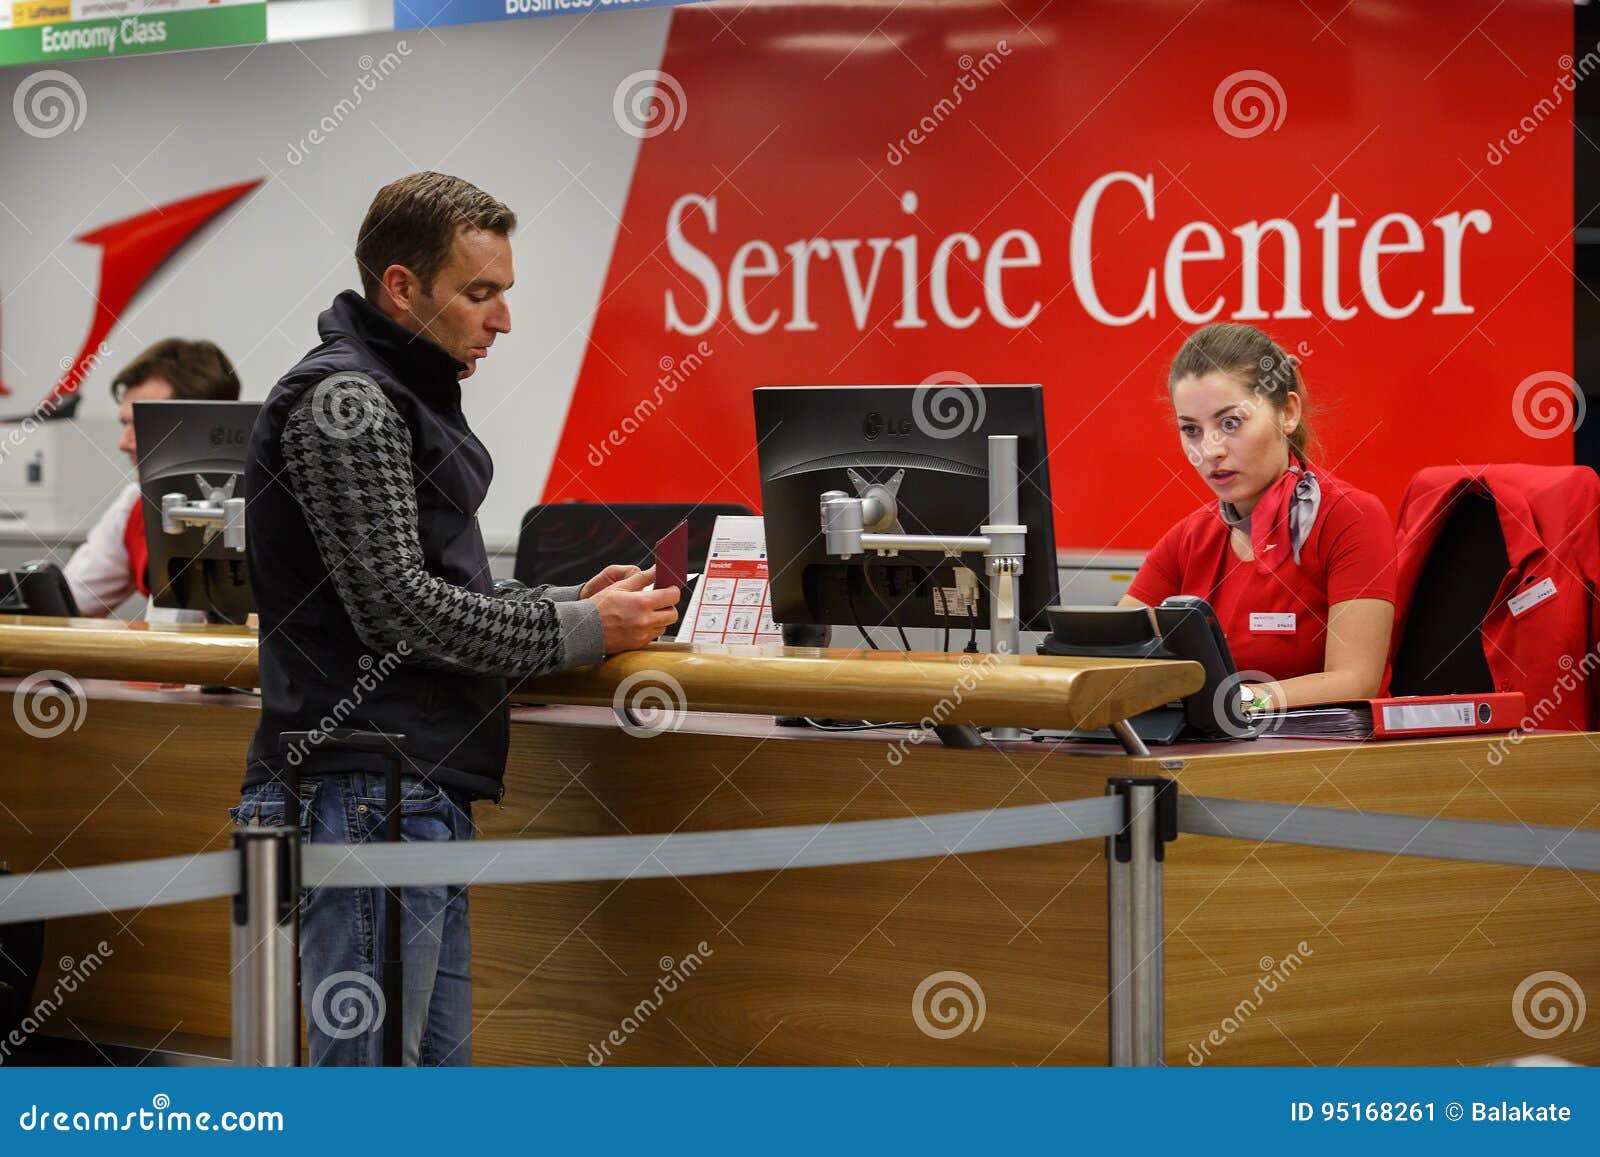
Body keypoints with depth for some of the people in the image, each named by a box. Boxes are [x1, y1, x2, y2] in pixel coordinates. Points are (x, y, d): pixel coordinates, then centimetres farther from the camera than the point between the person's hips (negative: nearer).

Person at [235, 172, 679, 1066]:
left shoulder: (407, 401, 21)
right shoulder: (343, 403, -11)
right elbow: (397, 606, -18)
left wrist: (571, 600, 10)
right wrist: (580, 632, -11)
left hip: (426, 798, 11)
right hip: (366, 797, -11)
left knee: (436, 1071, 12)